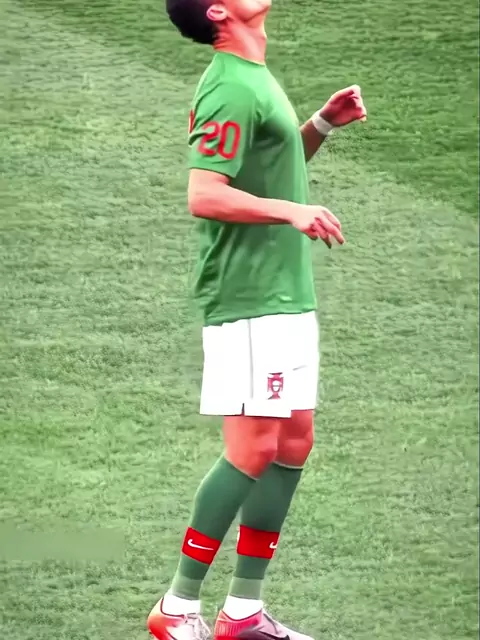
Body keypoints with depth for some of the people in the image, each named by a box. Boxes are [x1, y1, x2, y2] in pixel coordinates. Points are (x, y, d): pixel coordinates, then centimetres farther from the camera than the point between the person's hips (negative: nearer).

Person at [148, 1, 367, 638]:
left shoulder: (256, 78, 15)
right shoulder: (231, 89, -16)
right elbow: (204, 196, -24)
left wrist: (322, 124, 14)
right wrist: (290, 211, -30)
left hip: (289, 294, 10)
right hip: (249, 299, -10)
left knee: (294, 443, 9)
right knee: (253, 451, -9)